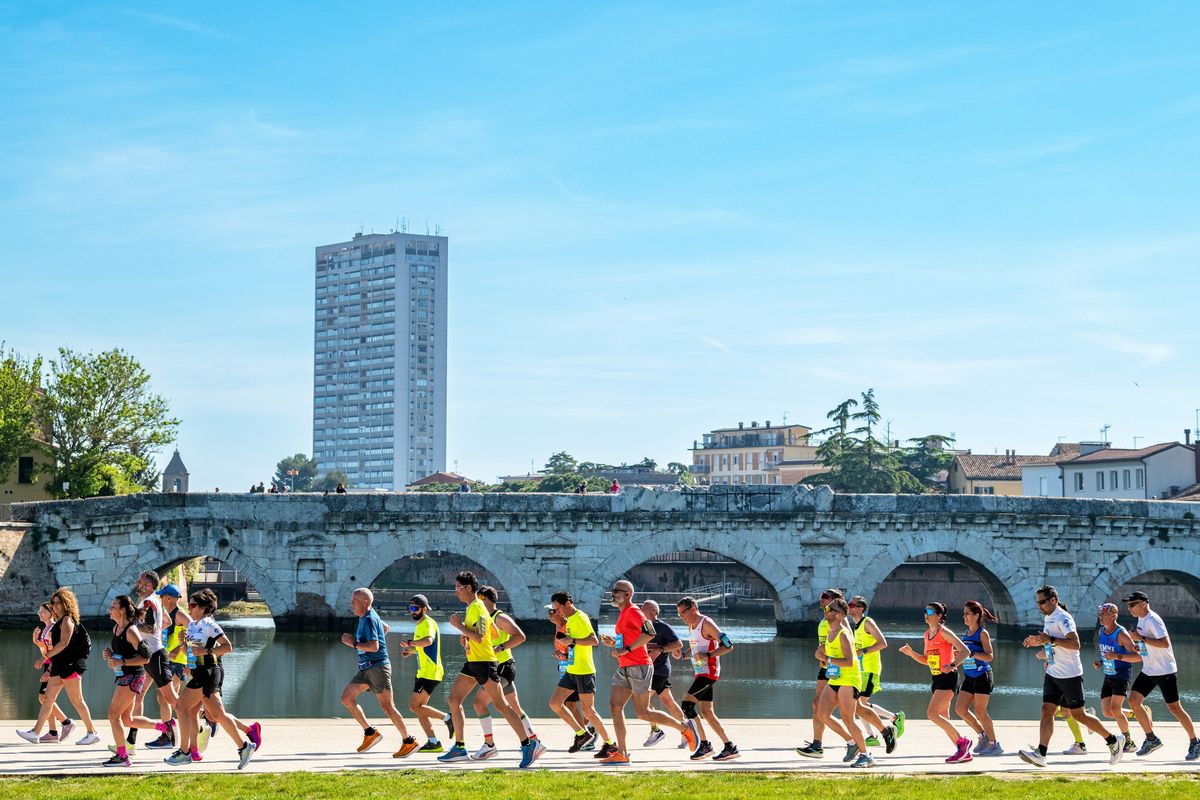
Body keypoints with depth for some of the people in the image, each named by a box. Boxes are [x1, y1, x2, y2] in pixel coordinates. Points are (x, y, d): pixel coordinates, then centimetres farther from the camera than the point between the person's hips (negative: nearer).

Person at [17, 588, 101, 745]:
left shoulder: (67, 620, -9)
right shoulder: (59, 621, 20)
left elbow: (64, 643, -20)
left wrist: (47, 655, -15)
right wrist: (50, 668, 20)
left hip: (70, 665, -10)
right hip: (60, 666, 10)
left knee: (76, 700, -7)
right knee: (48, 698, 6)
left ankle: (92, 732, -2)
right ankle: (35, 732, 5)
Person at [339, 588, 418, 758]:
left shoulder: (369, 619, -16)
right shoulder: (365, 617, 14)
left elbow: (374, 647, -25)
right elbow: (384, 628, 32)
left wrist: (354, 643, -16)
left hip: (378, 666, -10)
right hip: (366, 668, 10)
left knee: (386, 706, -6)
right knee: (347, 698, 2)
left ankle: (408, 742, 3)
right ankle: (370, 733, 7)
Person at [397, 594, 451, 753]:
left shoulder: (428, 623, -13)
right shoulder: (420, 625, 19)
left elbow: (428, 640, -35)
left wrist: (410, 642, -40)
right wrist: (409, 650, 16)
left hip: (430, 673, -10)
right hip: (423, 672, 10)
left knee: (414, 706, -12)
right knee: (419, 707, 9)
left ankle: (447, 718, -5)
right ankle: (433, 742, 10)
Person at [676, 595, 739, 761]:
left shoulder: (707, 624, -12)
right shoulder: (691, 626, 15)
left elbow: (728, 646, -15)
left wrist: (707, 655, -25)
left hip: (709, 672, -10)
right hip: (700, 672, 10)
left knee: (687, 704, -16)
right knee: (706, 712, 7)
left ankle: (704, 744, -10)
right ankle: (730, 747, 11)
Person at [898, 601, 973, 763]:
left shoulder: (944, 632, -11)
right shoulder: (927, 635, 13)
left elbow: (965, 651, -18)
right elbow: (926, 660, 21)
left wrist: (953, 665, -31)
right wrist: (911, 653, 5)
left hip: (948, 678, -9)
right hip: (936, 679, 9)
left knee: (932, 713, -18)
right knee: (943, 718, 9)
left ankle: (962, 741, -6)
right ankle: (964, 752, 16)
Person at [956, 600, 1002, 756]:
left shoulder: (982, 633, -11)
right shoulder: (966, 633, 12)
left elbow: (989, 656, -19)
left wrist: (971, 653, -28)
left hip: (982, 676, -8)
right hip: (969, 677, 8)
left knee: (979, 711, -6)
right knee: (960, 708, 2)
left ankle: (994, 745, 6)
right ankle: (983, 736, 17)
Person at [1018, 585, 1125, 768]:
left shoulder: (1063, 618, -16)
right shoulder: (1047, 619, 13)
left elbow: (1075, 644, -26)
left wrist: (1050, 640, -29)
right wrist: (1039, 641, 13)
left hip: (1070, 675, -8)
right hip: (1052, 674, 8)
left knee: (1078, 714, -1)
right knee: (1046, 710, -4)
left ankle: (1114, 741, 16)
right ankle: (1040, 754, -11)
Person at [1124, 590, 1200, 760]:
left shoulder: (1153, 620, -19)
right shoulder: (1141, 619, 9)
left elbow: (1164, 643, -29)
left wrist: (1141, 638, -27)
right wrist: (1138, 645, 7)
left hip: (1165, 671, -9)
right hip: (1148, 671, 9)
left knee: (1174, 707, -2)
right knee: (1134, 701, -1)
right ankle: (1151, 739, 9)